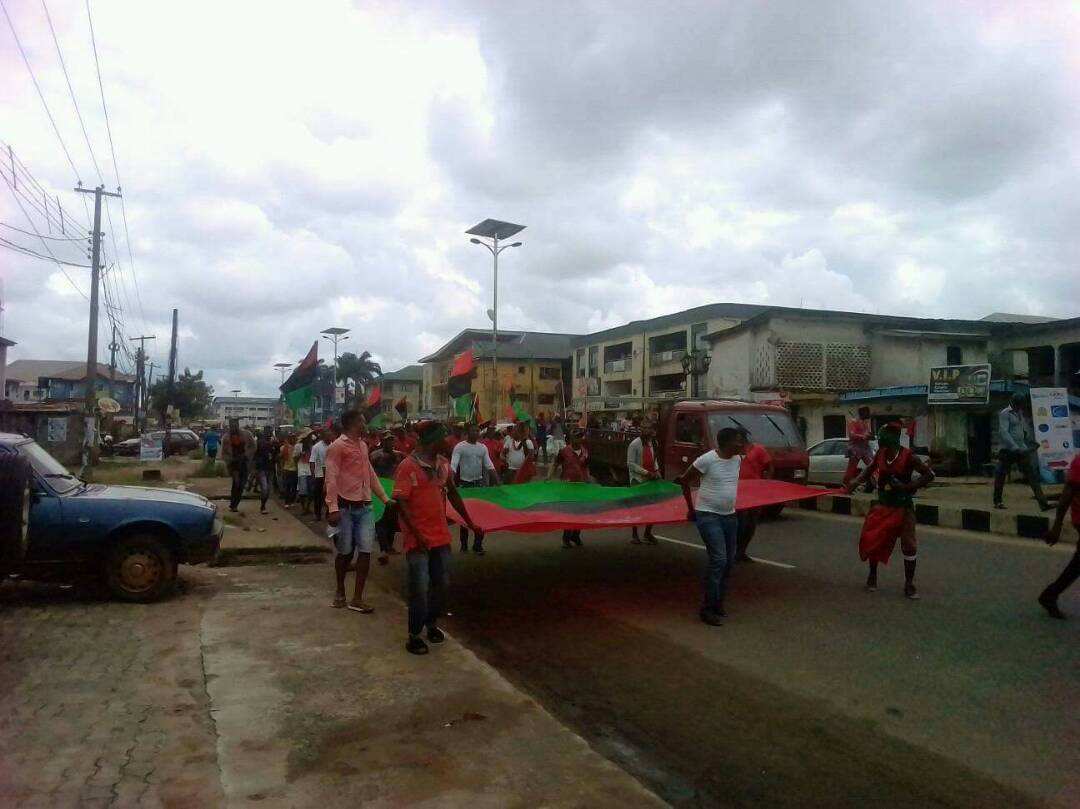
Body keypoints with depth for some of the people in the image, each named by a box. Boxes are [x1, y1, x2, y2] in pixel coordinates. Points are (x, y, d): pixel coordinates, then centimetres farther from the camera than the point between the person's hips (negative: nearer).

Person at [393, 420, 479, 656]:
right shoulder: (408, 466, -14)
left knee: (442, 584, 12)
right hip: (418, 537, -6)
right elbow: (401, 504, -16)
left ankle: (432, 624, 33)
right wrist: (417, 534, -20)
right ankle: (414, 636, 11)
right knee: (420, 588, -5)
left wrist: (469, 521, 21)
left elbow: (452, 494, 17)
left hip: (440, 534, 6)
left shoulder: (443, 464, 5)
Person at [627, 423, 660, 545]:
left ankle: (648, 533, 22)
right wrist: (646, 472, -22)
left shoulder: (653, 442, 7)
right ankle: (634, 534, 15)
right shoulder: (635, 444, -13)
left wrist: (656, 470, 1)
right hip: (638, 480, -6)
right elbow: (630, 464, -16)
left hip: (651, 479, 6)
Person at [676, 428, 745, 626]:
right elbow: (684, 481, -7)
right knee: (718, 559, -15)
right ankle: (708, 609, -6)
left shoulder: (737, 459, 3)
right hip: (708, 515, -7)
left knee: (728, 561, 10)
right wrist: (691, 509, -2)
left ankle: (718, 605, 23)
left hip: (729, 515, 7)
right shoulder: (707, 459, -17)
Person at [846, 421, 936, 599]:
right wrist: (856, 482, -7)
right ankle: (872, 576, 27)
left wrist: (907, 487, -23)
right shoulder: (880, 454, -4)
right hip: (882, 505, 4)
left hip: (903, 507, -4)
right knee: (872, 540, 6)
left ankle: (909, 584, 9)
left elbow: (930, 475, -13)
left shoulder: (908, 457, -18)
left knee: (909, 544, -6)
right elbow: (870, 469, 11)